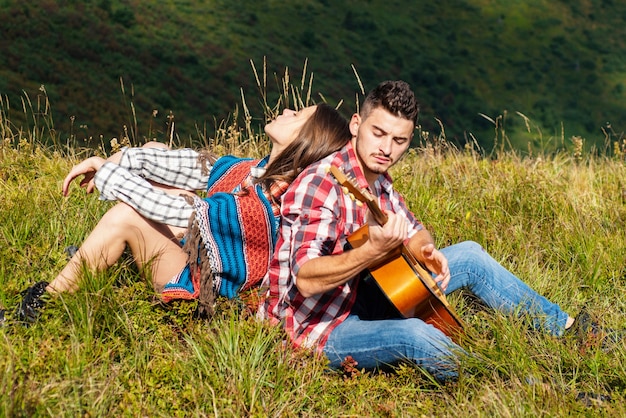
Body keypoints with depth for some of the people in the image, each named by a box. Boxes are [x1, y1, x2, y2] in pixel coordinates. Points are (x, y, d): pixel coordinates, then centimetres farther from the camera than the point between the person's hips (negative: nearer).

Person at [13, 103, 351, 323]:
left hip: (199, 286, -9)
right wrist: (108, 162, -10)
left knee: (124, 218, -24)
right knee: (152, 152, 7)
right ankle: (93, 256, 15)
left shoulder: (257, 207, -33)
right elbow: (193, 165, -3)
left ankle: (40, 306, -6)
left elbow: (167, 209, -29)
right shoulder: (252, 170, -8)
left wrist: (105, 174, -15)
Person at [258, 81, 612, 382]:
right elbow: (306, 280, -33)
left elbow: (414, 231, 17)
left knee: (470, 255, 10)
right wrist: (375, 251, -45)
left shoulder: (379, 180, 4)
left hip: (359, 300, 9)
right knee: (415, 335, -37)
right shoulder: (321, 184, -24)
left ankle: (565, 327, 22)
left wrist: (424, 249, -7)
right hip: (319, 331, -9)